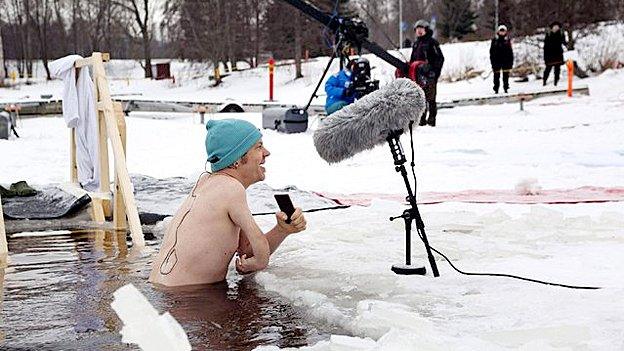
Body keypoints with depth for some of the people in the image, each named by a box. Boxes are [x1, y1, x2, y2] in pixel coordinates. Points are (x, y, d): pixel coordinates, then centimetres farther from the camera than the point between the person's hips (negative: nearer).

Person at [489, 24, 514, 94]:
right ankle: (496, 89, 8)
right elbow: (491, 51, 3)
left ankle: (506, 88, 13)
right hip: (497, 61, -1)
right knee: (496, 75, 2)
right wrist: (492, 61, -3)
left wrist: (511, 61, 4)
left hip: (505, 61, 1)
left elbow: (510, 51, 9)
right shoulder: (494, 40, 1)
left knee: (506, 75, 4)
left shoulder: (507, 40, 6)